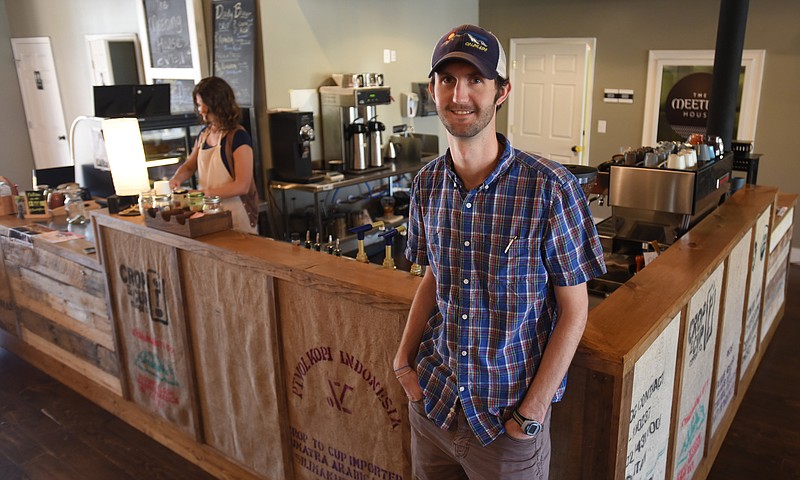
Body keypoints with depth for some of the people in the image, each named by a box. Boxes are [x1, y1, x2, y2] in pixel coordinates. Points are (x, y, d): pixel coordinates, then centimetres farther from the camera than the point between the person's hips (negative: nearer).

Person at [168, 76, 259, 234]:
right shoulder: (203, 134, 9)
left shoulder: (238, 137, -13)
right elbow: (189, 166, 21)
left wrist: (206, 193, -22)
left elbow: (242, 186, -19)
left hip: (236, 215, -6)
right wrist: (178, 177, -1)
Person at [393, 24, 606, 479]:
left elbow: (574, 310, -12)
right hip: (432, 402, 5)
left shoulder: (551, 189, -19)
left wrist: (531, 415, -13)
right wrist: (404, 359, 0)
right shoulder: (428, 183, -3)